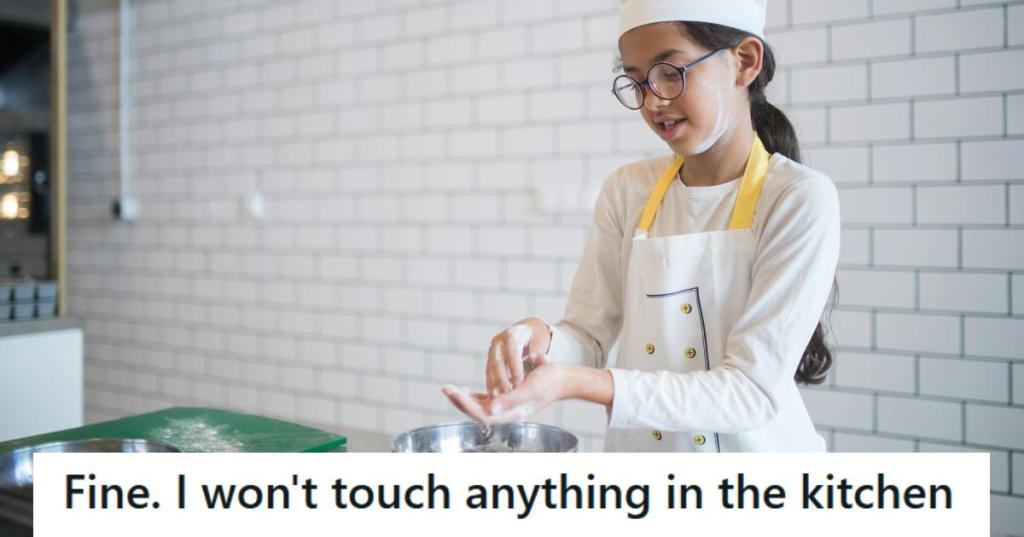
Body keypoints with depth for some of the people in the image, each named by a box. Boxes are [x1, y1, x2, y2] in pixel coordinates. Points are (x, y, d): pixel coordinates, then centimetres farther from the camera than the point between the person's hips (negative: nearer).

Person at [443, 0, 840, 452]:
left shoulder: (801, 199, -13)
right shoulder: (627, 191, 1)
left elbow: (752, 390, -19)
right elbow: (591, 335, 1)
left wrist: (576, 383, -28)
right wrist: (542, 341, -21)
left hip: (751, 447, -4)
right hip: (635, 448, 4)